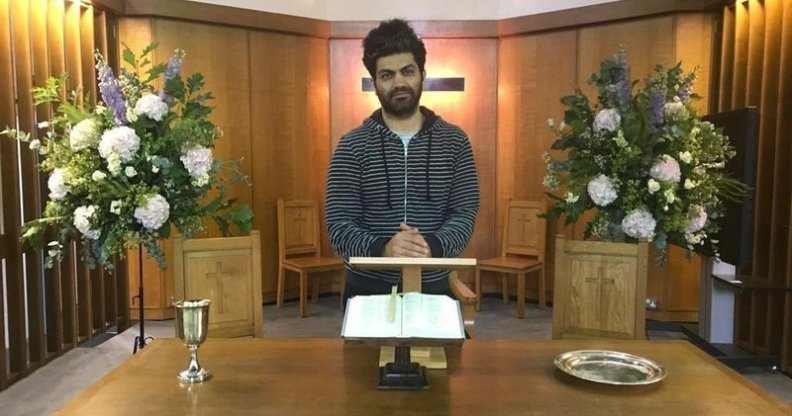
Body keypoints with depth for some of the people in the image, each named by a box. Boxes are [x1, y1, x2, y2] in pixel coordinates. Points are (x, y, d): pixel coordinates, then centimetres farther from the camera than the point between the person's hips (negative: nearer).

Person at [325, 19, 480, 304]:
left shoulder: (454, 141, 0)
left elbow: (465, 214, -5)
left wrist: (433, 246, -25)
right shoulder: (352, 146, -4)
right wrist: (380, 248, -29)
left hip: (433, 287, 1)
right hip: (367, 289, -1)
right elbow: (338, 222, -10)